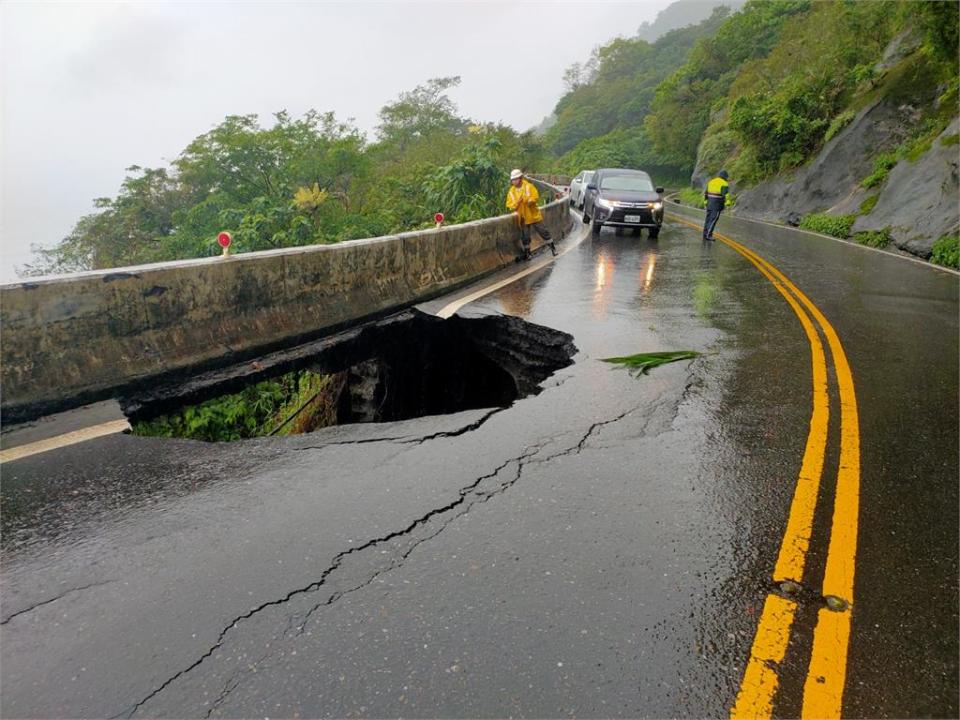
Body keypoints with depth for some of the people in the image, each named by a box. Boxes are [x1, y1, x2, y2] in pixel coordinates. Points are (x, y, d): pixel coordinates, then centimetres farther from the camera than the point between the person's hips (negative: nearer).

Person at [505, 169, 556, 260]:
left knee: (543, 231, 1)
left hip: (534, 215, -2)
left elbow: (536, 196, -9)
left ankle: (552, 247, 15)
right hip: (523, 218, 2)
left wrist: (528, 200, -26)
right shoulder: (511, 192, 2)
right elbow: (509, 206, -1)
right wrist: (517, 203, -19)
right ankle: (526, 253, 18)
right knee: (525, 236, 6)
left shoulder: (528, 186, -4)